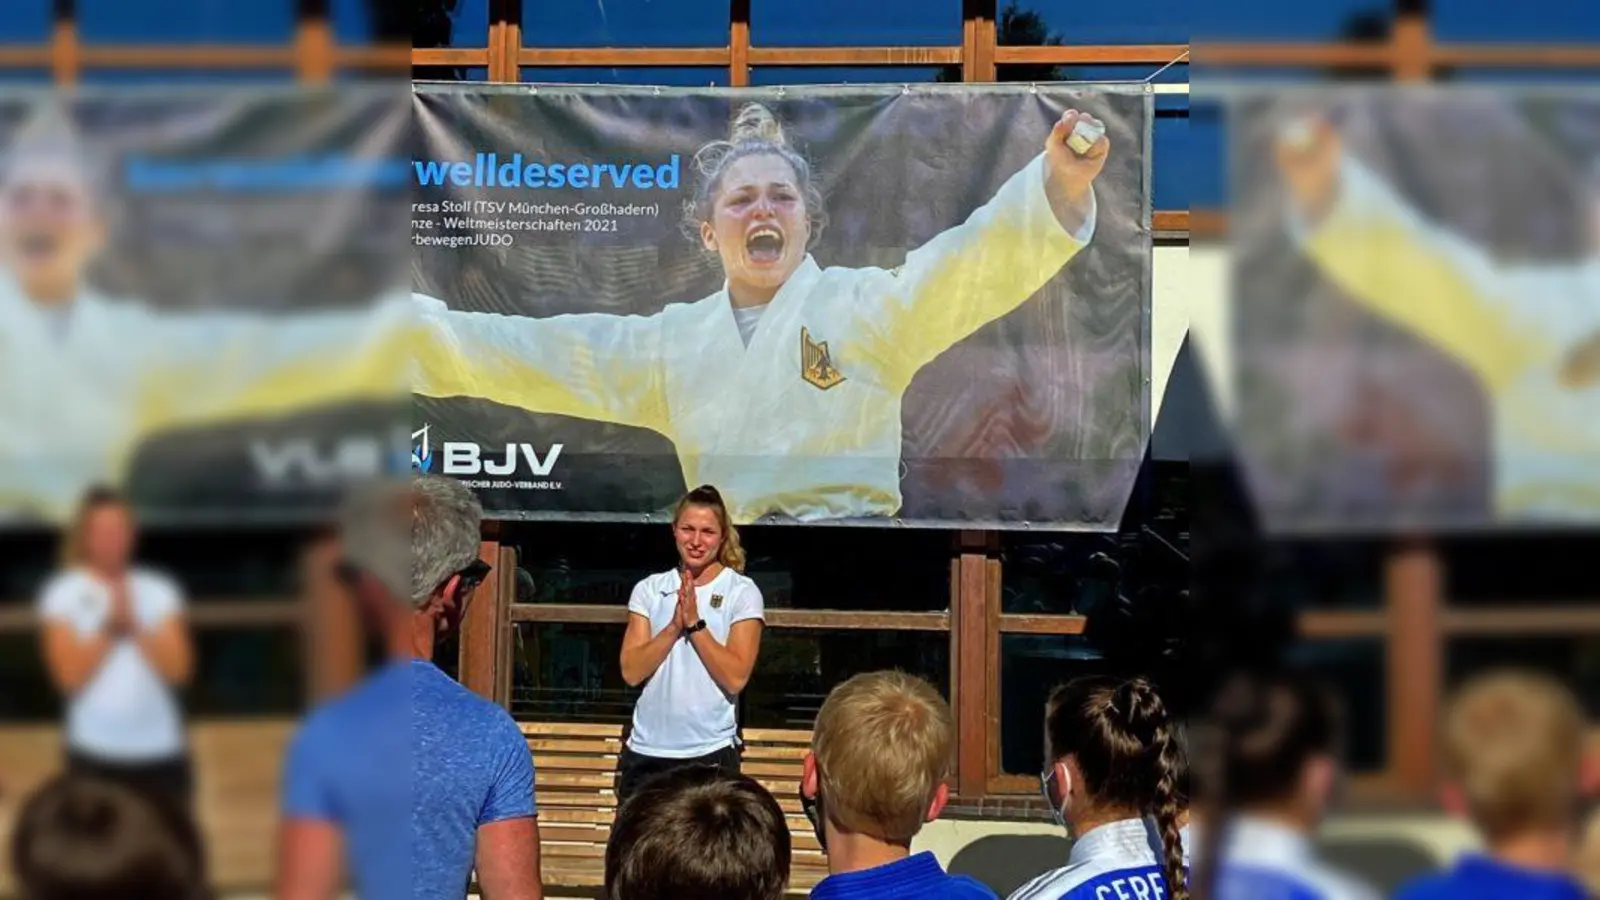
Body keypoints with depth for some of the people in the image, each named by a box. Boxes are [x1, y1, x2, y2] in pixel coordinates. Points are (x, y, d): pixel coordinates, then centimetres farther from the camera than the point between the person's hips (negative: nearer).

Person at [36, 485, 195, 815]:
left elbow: (179, 668, -3)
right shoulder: (63, 593, -1)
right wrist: (110, 626, -16)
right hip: (95, 754, -2)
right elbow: (70, 675, -9)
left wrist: (135, 626, -14)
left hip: (161, 753, 2)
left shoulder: (159, 590, 4)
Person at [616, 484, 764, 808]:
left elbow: (736, 678, -11)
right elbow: (631, 671, -3)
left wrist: (695, 623, -13)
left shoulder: (742, 593, -1)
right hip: (644, 752, 3)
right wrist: (675, 625, -13)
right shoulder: (649, 590, 8)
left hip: (710, 753, -3)